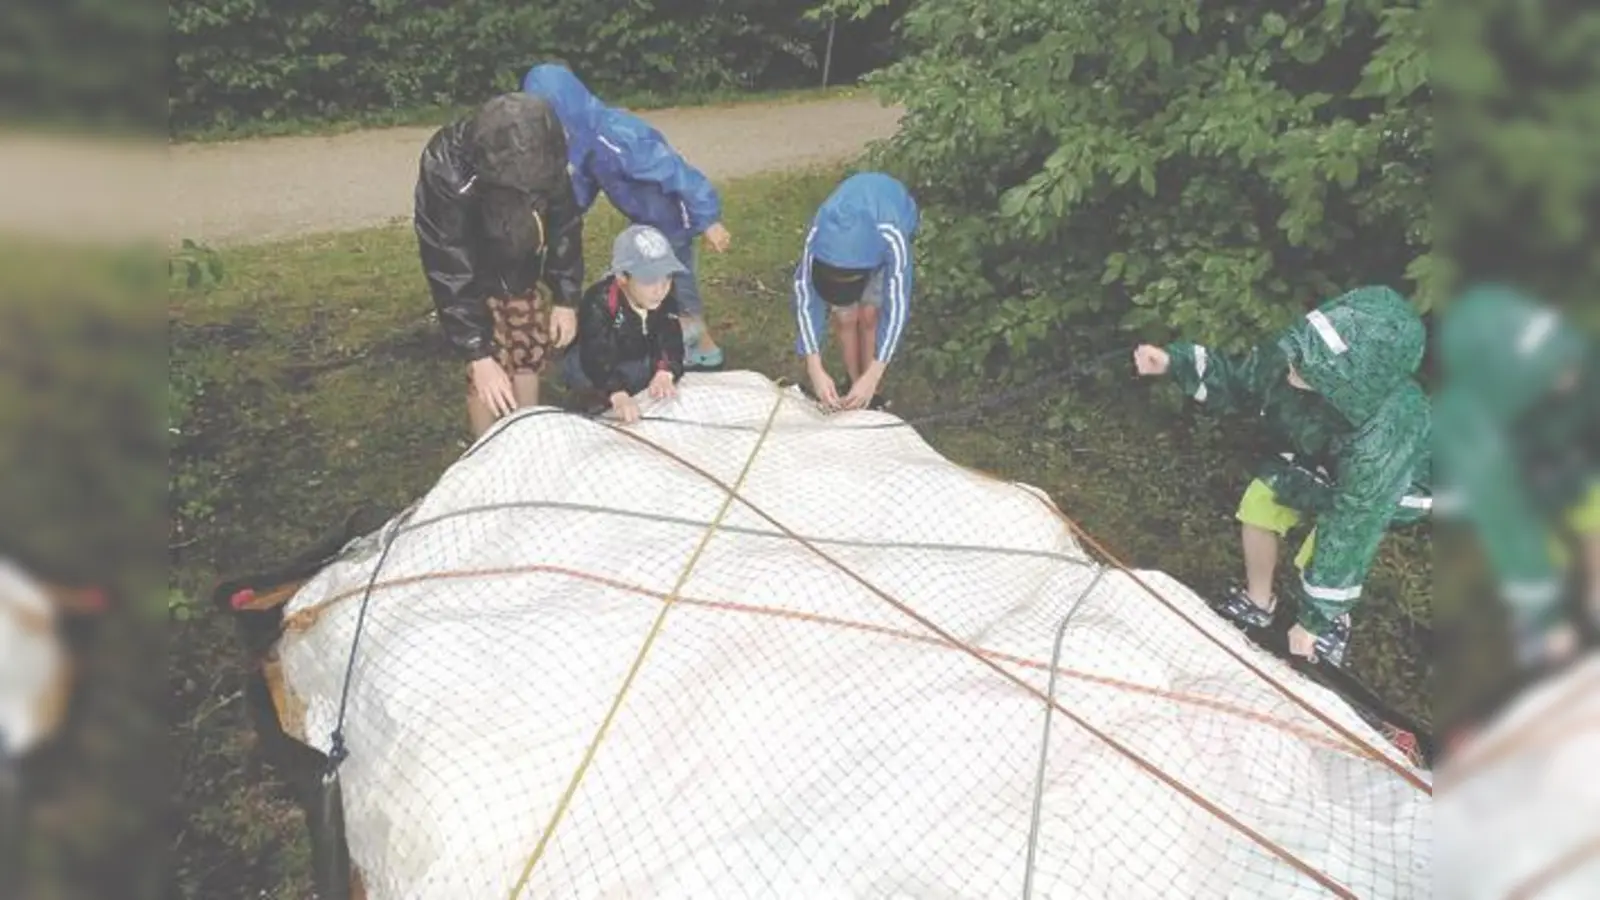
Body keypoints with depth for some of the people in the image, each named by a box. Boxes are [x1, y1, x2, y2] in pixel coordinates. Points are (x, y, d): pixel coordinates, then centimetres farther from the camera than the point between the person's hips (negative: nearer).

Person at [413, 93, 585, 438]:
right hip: (471, 274, -4)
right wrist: (478, 355, -38)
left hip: (523, 267, 4)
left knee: (530, 352, 10)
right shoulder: (445, 174, -39)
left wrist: (566, 299, -11)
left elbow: (564, 224, -11)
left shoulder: (544, 158, -27)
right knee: (493, 365, -7)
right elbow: (449, 273, -36)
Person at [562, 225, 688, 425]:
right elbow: (597, 358, -48)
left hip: (641, 359, 5)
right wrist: (618, 395, -67)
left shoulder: (666, 295, -21)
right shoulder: (599, 303, -36)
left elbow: (670, 338, -29)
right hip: (601, 363, -5)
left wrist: (664, 373, -51)